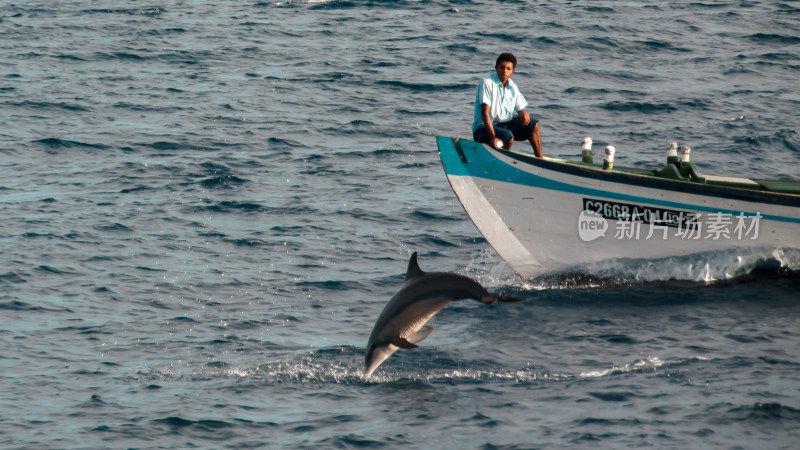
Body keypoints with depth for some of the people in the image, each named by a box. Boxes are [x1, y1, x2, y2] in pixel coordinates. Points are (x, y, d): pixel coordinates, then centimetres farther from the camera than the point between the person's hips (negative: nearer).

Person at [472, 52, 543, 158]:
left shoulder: (512, 87, 7)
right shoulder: (487, 83, -15)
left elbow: (520, 109, 15)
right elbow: (485, 112, -22)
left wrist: (523, 113, -14)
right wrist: (493, 137, -32)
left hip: (504, 125, 8)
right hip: (483, 128, -8)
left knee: (533, 123, -2)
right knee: (508, 136, -34)